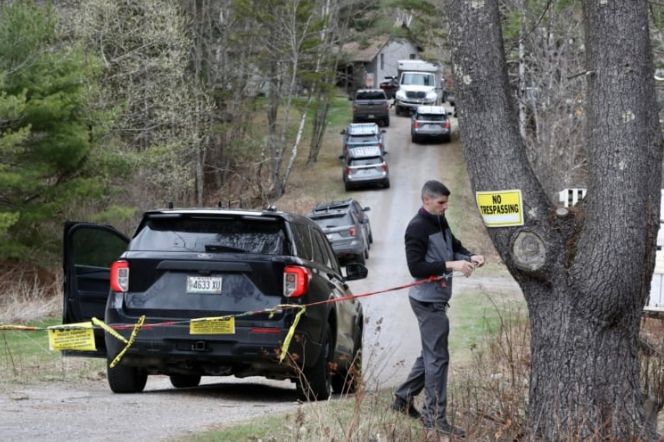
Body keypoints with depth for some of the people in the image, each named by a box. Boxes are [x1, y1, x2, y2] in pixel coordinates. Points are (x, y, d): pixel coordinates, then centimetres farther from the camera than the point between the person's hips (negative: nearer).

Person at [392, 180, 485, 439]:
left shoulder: (440, 222, 10)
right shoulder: (417, 228, -17)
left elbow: (454, 246, 17)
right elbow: (416, 267, -22)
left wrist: (470, 257, -4)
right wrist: (450, 265, -26)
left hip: (437, 298, 10)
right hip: (428, 300, -10)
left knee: (430, 354, 20)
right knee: (437, 357, -8)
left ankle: (403, 398, 33)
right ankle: (435, 419, -5)